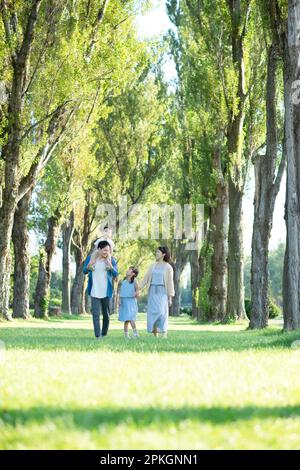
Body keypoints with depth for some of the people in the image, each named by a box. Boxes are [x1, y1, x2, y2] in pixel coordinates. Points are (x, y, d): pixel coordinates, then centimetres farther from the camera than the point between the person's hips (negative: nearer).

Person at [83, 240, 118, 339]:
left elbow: (116, 274, -5)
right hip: (94, 292, -1)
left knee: (106, 314, 9)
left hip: (106, 292, 1)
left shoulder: (111, 260, 0)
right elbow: (84, 271, 8)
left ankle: (104, 334, 23)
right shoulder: (91, 258, 0)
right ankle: (98, 336, -11)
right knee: (96, 314, -8)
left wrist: (110, 265, -21)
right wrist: (89, 265, -13)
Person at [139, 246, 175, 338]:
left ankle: (164, 334, -14)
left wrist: (170, 298, -5)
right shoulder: (153, 266, 12)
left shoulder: (168, 267, 0)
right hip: (152, 292, 4)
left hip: (162, 292, -4)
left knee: (162, 312, -15)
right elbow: (146, 279, 12)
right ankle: (155, 335, 4)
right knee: (152, 312, -1)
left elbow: (170, 283, -1)